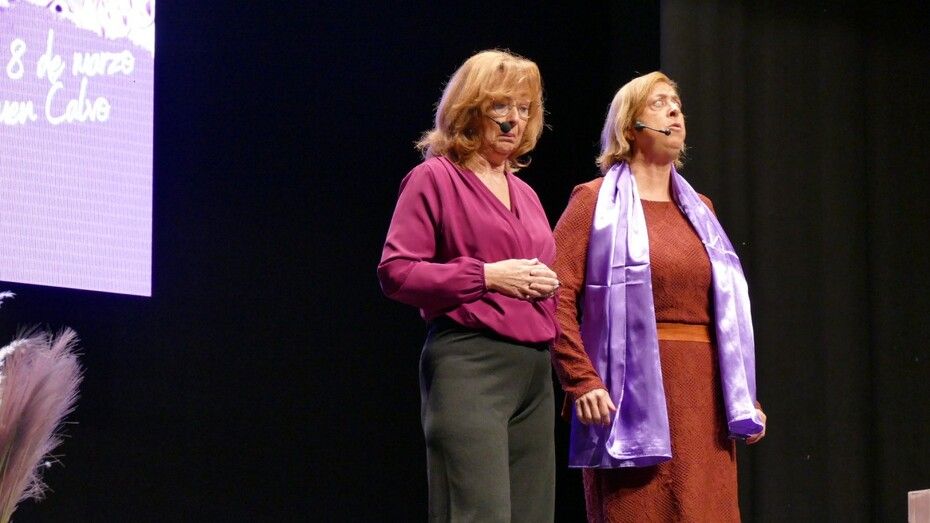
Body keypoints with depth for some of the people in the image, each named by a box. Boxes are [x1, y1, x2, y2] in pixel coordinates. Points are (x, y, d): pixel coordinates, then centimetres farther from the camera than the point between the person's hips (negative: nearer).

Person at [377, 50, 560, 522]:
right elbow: (395, 271, -9)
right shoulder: (434, 178, 0)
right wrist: (487, 276, -14)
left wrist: (546, 285, 9)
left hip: (533, 372, 8)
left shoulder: (524, 194, 21)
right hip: (469, 363, -8)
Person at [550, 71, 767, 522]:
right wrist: (581, 381, -18)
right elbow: (558, 296, -8)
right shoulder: (596, 202, 2)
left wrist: (745, 397, 13)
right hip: (633, 394, -5)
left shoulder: (699, 209, 20)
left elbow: (728, 312, 19)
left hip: (703, 397, 5)